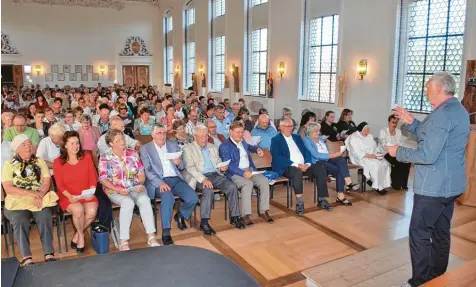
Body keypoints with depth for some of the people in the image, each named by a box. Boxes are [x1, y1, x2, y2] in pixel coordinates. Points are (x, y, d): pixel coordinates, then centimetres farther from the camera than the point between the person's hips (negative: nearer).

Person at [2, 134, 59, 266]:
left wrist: (39, 196, -16)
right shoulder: (9, 164, 5)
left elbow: (47, 181, 3)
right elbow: (8, 188, -5)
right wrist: (30, 193, -16)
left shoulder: (40, 162, 13)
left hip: (39, 200, 1)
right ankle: (26, 258, -29)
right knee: (20, 221, -30)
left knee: (45, 217, -27)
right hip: (17, 202, -1)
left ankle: (49, 254, -27)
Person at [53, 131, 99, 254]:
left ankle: (77, 235, 1)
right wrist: (70, 196, -19)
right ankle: (81, 235, -2)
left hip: (86, 195, 2)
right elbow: (60, 185, -3)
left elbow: (93, 178, 3)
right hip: (68, 196, -2)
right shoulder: (58, 162, 0)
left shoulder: (86, 157, 5)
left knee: (92, 211, -28)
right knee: (78, 210, -33)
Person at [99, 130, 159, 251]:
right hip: (115, 190, -2)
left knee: (144, 200, -30)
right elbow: (103, 179, -5)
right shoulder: (105, 158, -1)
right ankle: (123, 241, -30)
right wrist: (117, 189, -18)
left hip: (135, 188, 3)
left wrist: (140, 185, -11)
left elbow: (141, 173, 8)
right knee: (128, 203, -35)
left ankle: (151, 237, -26)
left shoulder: (133, 153, 8)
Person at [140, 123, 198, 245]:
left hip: (176, 179, 4)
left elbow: (182, 167, 18)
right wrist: (160, 183, -22)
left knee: (193, 198, -18)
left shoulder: (173, 145, 16)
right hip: (158, 181, -4)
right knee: (168, 197, -35)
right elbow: (147, 171, -5)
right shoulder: (145, 149, 5)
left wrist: (179, 163, -8)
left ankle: (180, 215, 13)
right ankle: (166, 232, -24)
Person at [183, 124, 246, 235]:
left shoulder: (213, 147, 20)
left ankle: (234, 217, -8)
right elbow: (190, 168, -9)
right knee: (208, 190, -35)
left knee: (232, 187, -19)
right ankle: (204, 223, -26)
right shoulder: (188, 149, 2)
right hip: (200, 177, -5)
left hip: (215, 175, 5)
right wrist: (203, 179, -24)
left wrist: (222, 167, -3)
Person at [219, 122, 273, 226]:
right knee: (248, 184, -35)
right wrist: (243, 173, -27)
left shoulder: (243, 142, 19)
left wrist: (257, 149, 21)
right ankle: (245, 215, -29)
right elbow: (228, 165, -15)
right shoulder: (224, 146, -4)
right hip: (235, 173, -6)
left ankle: (263, 211, -13)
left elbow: (249, 147, 44)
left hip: (250, 170, 6)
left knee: (264, 180, -21)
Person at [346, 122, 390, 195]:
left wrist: (378, 153, -4)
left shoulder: (369, 136, 18)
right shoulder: (354, 138, -9)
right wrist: (369, 156, -24)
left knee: (385, 164, -17)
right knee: (375, 165, -32)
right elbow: (357, 152, -18)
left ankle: (382, 185, -14)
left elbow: (375, 147, 18)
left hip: (373, 157, 8)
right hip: (361, 158, -8)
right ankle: (377, 187, -20)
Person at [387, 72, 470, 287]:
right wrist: (411, 122, 9)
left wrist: (398, 152, -12)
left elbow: (427, 155, -25)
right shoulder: (459, 111, 13)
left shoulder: (442, 114, -21)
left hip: (433, 186, -10)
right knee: (441, 233, 18)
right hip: (450, 184, 10)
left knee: (419, 234, -1)